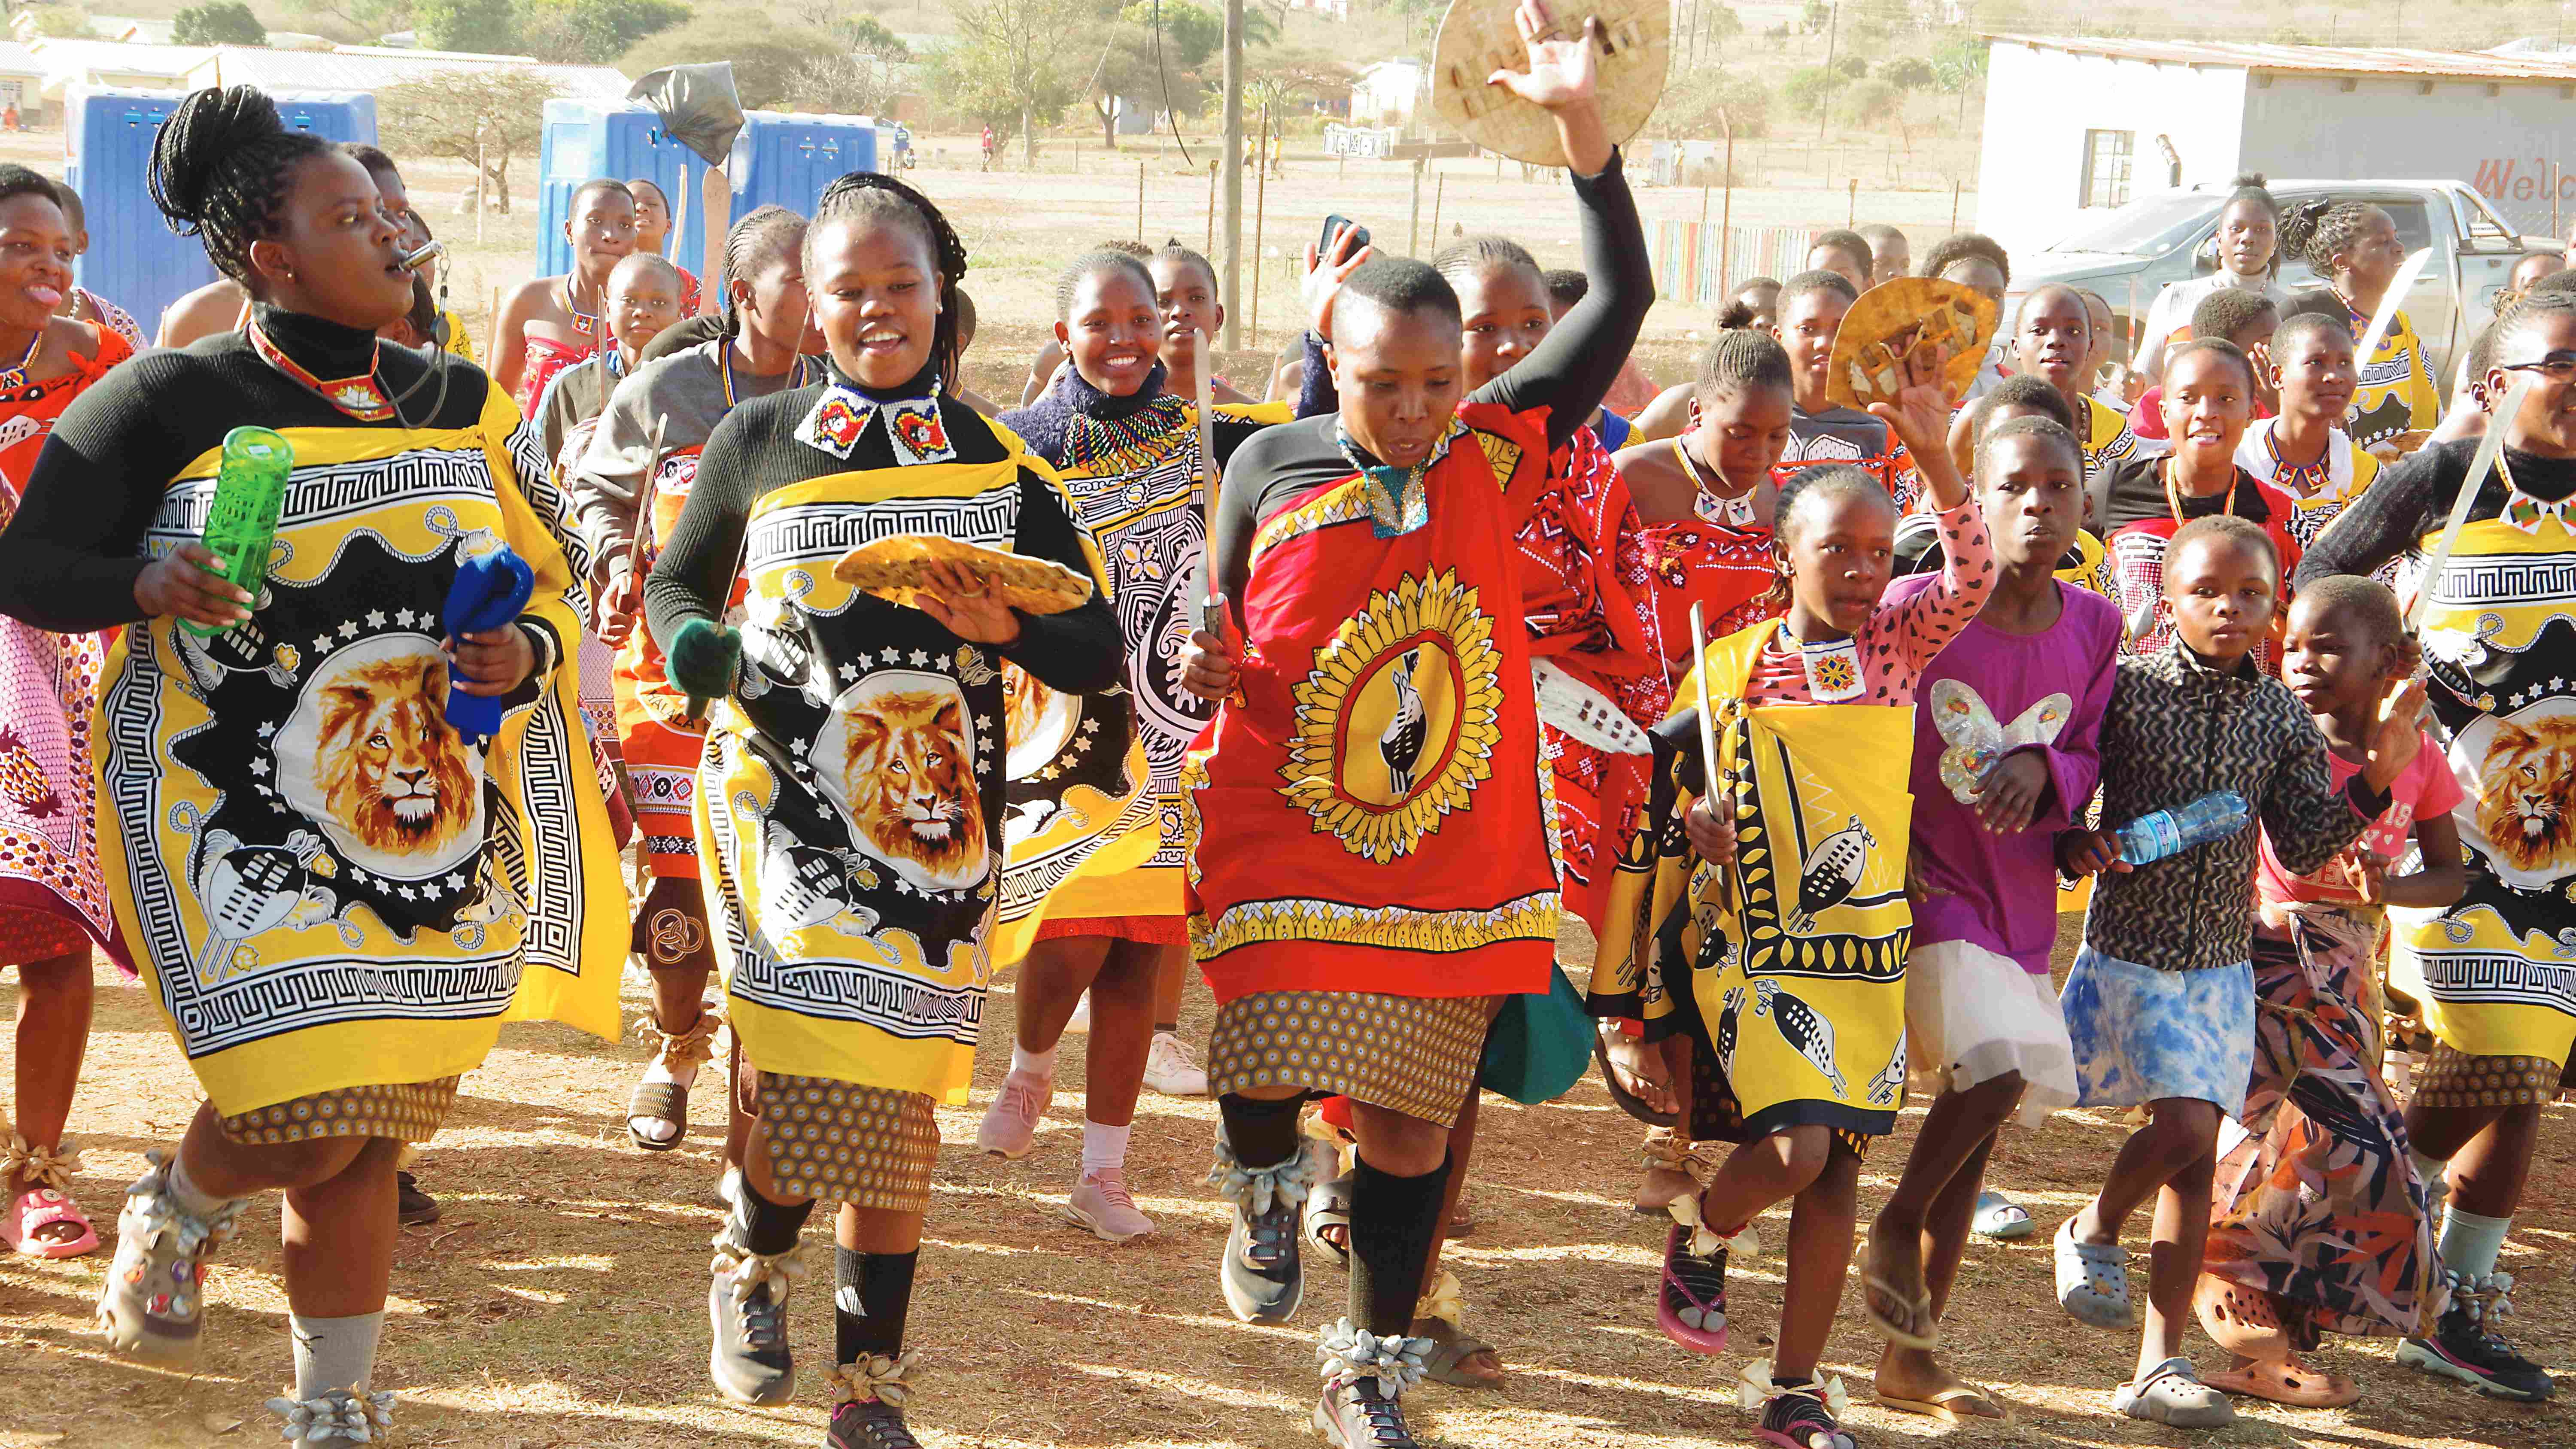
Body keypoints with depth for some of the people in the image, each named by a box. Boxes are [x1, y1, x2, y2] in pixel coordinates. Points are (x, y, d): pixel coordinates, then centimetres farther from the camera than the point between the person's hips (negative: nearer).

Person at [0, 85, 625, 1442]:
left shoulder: (459, 405, 8)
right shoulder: (170, 402, -5)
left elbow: (555, 582, 15)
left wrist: (529, 652, -8)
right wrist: (142, 585, -22)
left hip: (435, 813, 4)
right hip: (239, 817, -4)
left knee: (366, 1134, 7)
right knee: (311, 1120, -12)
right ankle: (172, 1213, 23)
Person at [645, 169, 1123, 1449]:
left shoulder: (1001, 469, 7)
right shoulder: (758, 441, 6)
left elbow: (1100, 652, 6)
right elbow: (676, 583, 16)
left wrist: (1002, 626, -14)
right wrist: (703, 653, -7)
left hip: (931, 815, 2)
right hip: (782, 800, -2)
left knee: (897, 1101, 4)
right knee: (816, 1067, -18)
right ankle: (752, 1258, 15)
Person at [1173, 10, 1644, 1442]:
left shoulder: (1495, 452, -1)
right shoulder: (1272, 467, -2)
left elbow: (1621, 304, -7)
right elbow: (1215, 639, 8)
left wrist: (1585, 126, -16)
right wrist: (1207, 669, -16)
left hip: (1455, 845, 1)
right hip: (1286, 831, -1)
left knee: (1415, 1119, 7)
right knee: (1272, 1067, -11)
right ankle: (1269, 1189, 27)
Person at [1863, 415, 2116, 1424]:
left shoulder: (2093, 628, 0)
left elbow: (2090, 759, 6)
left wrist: (2042, 768, -15)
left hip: (2022, 900, 5)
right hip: (1927, 888, -5)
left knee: (1979, 1125, 10)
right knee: (1996, 1070, -24)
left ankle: (1909, 1358, 23)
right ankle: (1895, 1226, 6)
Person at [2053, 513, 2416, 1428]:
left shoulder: (2282, 717, 2)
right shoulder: (2124, 690, -9)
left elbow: (2303, 848, 0)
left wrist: (2376, 777, -12)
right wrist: (2074, 847, -20)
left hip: (2223, 964, 4)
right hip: (2129, 951, -4)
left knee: (2193, 1162, 5)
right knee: (2186, 1129, -18)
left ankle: (2160, 1367, 12)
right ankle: (2094, 1230, 15)